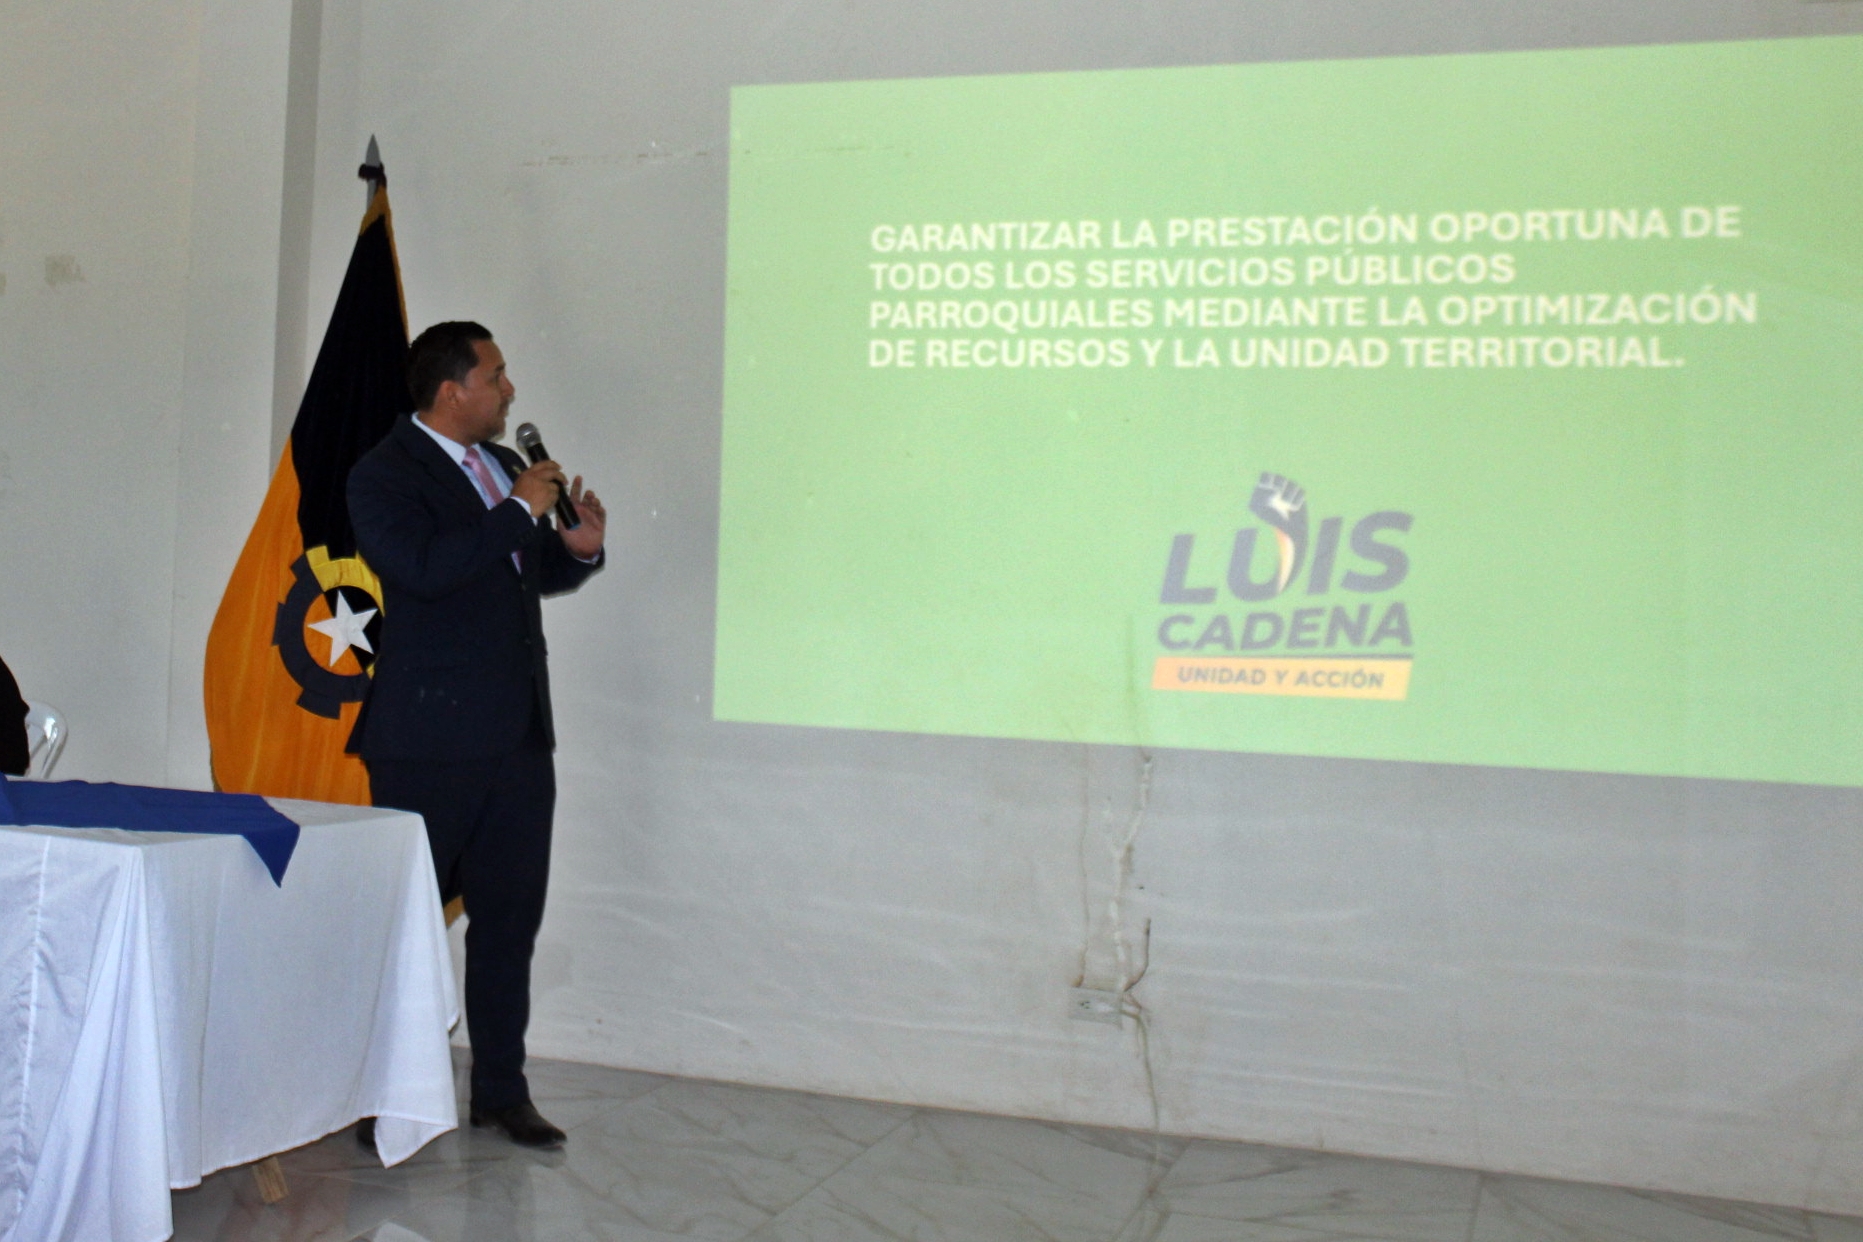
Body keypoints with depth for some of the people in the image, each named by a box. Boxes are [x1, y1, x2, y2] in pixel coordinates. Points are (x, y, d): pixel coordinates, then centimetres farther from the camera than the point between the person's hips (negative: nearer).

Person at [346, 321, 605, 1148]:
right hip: (431, 739, -7)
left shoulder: (504, 465, 17)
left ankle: (501, 1088, 22)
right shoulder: (384, 475, -7)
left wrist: (578, 548, 4)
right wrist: (521, 511, -18)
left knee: (510, 918, 11)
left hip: (519, 737, 7)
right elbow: (424, 566, -24)